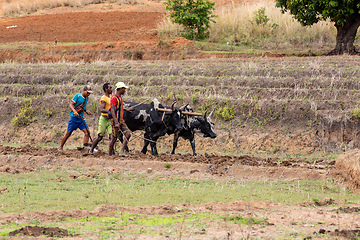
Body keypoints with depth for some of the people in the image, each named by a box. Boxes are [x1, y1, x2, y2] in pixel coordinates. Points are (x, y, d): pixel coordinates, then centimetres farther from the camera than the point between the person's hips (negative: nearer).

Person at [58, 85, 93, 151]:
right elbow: (71, 104, -14)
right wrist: (74, 111, -31)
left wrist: (86, 111, 4)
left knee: (87, 131, -11)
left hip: (81, 118, 6)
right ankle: (61, 147, 15)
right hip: (74, 117, -6)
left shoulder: (86, 98, 11)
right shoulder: (77, 96, -10)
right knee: (68, 133, 2)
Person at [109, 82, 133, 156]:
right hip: (116, 121, -9)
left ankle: (122, 151, -4)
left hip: (121, 121, 9)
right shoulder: (114, 98, -15)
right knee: (114, 138, -4)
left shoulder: (120, 98, 15)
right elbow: (112, 111, -22)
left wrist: (126, 109, 48)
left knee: (128, 134, -4)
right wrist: (116, 123, -29)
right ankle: (110, 155, 5)